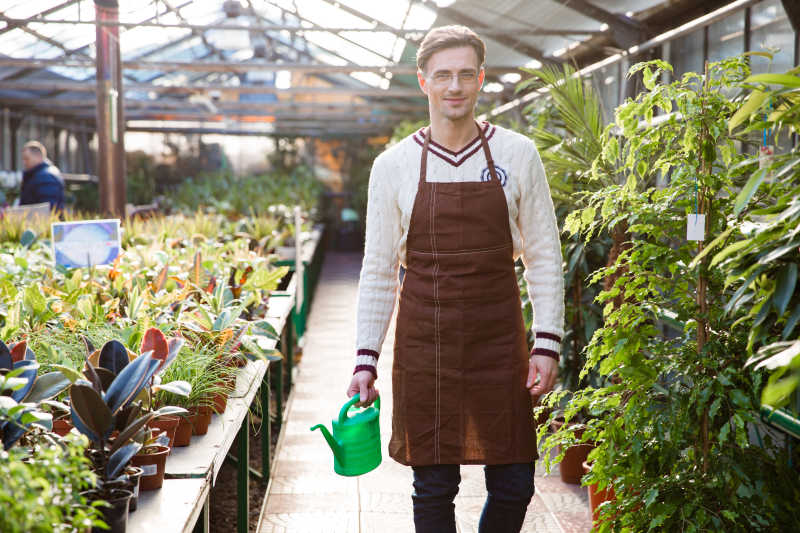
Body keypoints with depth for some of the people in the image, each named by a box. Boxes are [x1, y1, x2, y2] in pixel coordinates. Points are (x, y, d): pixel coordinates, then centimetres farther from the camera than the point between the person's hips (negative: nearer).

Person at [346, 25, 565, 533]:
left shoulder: (518, 154, 1)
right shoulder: (393, 166, 1)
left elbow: (544, 256, 5)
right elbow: (378, 272, 5)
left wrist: (547, 344, -2)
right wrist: (366, 360, 1)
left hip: (500, 341, 1)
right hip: (425, 345, 0)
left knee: (514, 485, 5)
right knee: (434, 486, 6)